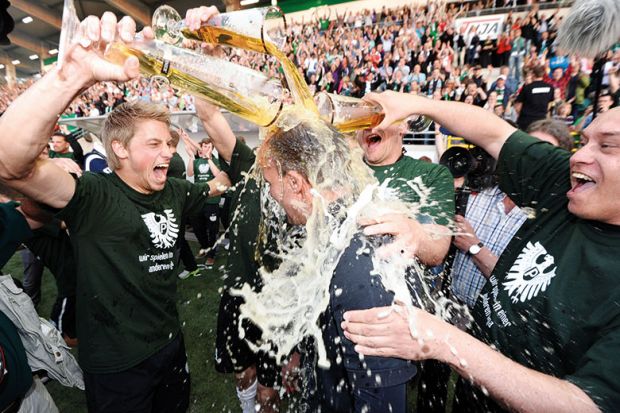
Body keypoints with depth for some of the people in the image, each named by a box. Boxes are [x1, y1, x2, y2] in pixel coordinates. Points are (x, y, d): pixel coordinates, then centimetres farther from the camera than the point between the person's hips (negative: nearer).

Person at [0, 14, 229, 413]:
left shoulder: (174, 191, -3)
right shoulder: (94, 195, -21)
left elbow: (221, 184, 12)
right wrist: (74, 75, -48)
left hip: (171, 343, 6)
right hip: (115, 363, -5)